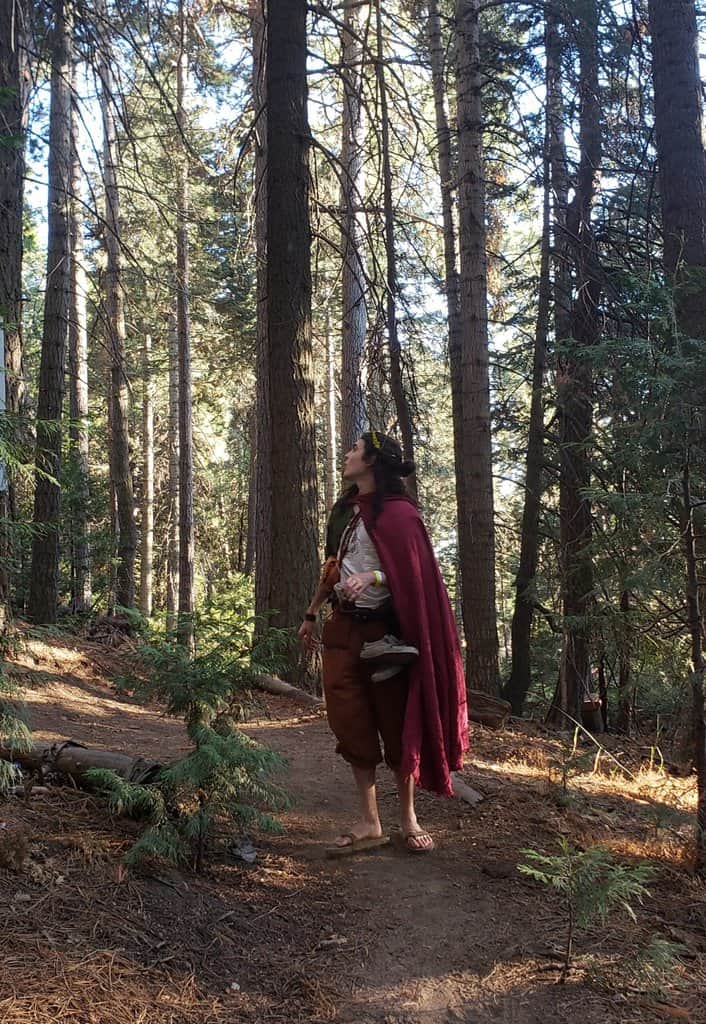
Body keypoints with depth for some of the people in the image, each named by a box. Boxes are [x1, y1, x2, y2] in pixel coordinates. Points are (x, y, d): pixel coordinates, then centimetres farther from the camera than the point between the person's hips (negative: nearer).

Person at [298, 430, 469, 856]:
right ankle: (370, 823, 13)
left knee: (395, 724, 4)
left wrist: (372, 577, -29)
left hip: (383, 631, -7)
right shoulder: (346, 509, 12)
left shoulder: (397, 512, -10)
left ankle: (409, 817, 19)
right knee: (351, 725, 5)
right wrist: (312, 613, 22)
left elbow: (414, 572, -13)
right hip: (343, 629, 7)